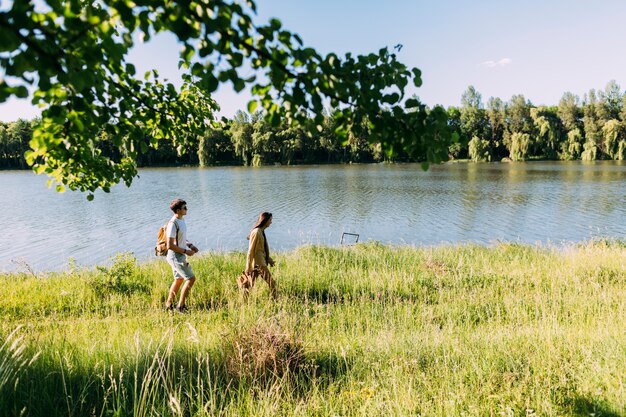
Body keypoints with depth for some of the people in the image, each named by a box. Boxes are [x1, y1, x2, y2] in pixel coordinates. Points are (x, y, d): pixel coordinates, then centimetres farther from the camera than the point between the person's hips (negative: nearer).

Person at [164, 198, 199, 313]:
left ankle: (168, 305, 29)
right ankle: (180, 306, 1)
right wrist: (185, 251, -18)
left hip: (180, 256, 10)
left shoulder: (181, 220, 8)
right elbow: (170, 245, -23)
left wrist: (190, 245, 7)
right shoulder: (173, 224, -21)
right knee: (191, 278, -9)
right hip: (176, 256, -10)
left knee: (179, 279, 18)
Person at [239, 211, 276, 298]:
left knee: (251, 284, 13)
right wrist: (248, 267, -16)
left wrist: (269, 259, 17)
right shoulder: (256, 232, -17)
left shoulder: (261, 231, 11)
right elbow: (251, 250, -17)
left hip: (261, 261, 9)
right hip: (258, 263, -9)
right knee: (271, 283, -4)